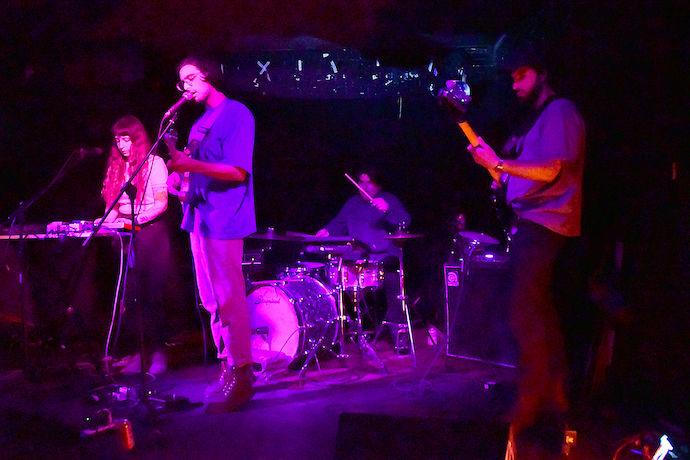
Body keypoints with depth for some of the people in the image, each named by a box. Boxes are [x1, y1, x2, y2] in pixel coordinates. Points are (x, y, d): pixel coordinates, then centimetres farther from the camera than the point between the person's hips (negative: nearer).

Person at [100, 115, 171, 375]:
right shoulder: (117, 167, 17)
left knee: (152, 294, -7)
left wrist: (136, 219, -19)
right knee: (129, 295, 0)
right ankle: (134, 351, 5)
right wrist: (107, 221, -2)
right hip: (125, 236, 5)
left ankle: (158, 353, -4)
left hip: (151, 231, -5)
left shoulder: (154, 163, 0)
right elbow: (115, 206, 17)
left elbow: (162, 203, -7)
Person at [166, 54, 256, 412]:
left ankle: (241, 375, -3)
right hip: (198, 216, 9)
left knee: (228, 298, -8)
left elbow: (238, 172, -16)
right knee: (211, 299, 11)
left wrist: (192, 165, -26)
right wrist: (180, 177, 4)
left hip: (224, 218, -9)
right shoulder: (199, 123, 19)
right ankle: (227, 362, 21)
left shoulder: (236, 114, -7)